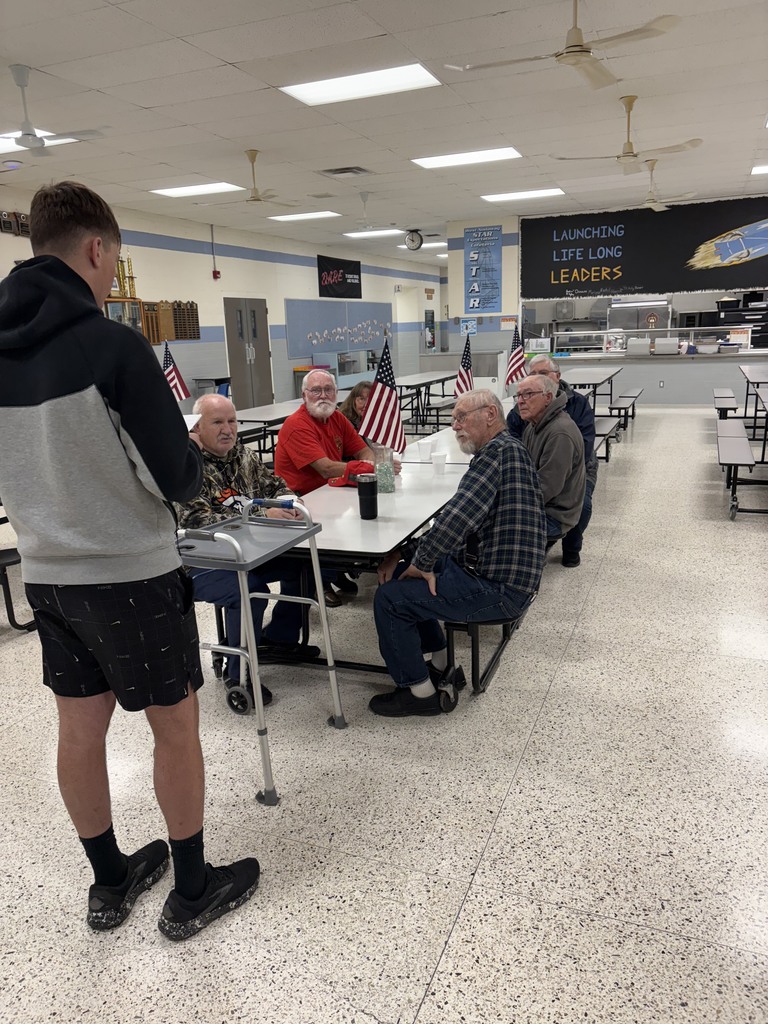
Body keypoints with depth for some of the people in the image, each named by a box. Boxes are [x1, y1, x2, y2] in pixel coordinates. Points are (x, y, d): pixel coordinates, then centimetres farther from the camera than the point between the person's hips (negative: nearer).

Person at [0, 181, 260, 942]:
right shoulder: (113, 345, -19)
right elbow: (178, 478, -17)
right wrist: (191, 465, 3)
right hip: (131, 572, -7)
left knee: (80, 728, 16)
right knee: (175, 726, 9)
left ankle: (110, 882, 35)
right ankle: (192, 890, 26)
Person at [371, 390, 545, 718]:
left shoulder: (500, 451, -18)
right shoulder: (501, 450, 15)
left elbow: (456, 518, -30)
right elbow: (458, 520, 14)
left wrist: (421, 563, -14)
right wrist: (407, 555, 5)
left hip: (498, 588, -11)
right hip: (485, 568, 11)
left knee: (389, 598, -12)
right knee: (401, 572, 19)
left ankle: (419, 691, 4)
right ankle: (440, 664, 26)